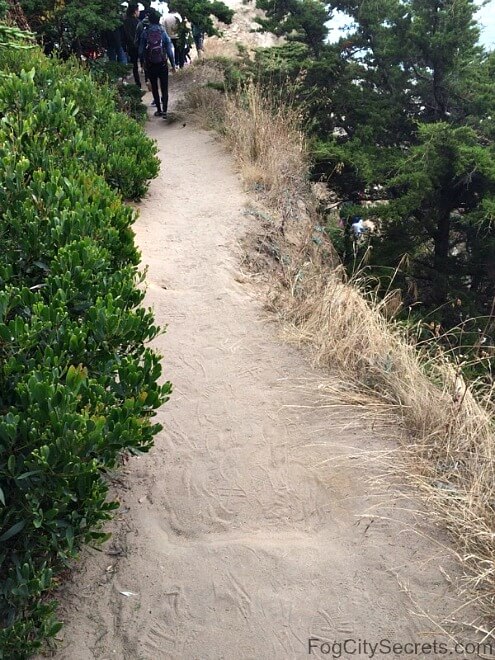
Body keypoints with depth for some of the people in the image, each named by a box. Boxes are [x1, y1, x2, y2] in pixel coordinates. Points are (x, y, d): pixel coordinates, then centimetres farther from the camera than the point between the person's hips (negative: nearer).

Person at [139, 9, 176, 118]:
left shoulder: (145, 33, -5)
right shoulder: (163, 32, -6)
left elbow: (141, 50, -3)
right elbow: (170, 49, -5)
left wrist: (143, 62, 10)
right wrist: (173, 64, 2)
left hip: (150, 65, 1)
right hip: (162, 64, -1)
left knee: (154, 88, 12)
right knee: (164, 88, 4)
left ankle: (159, 110, 14)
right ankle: (164, 110, -6)